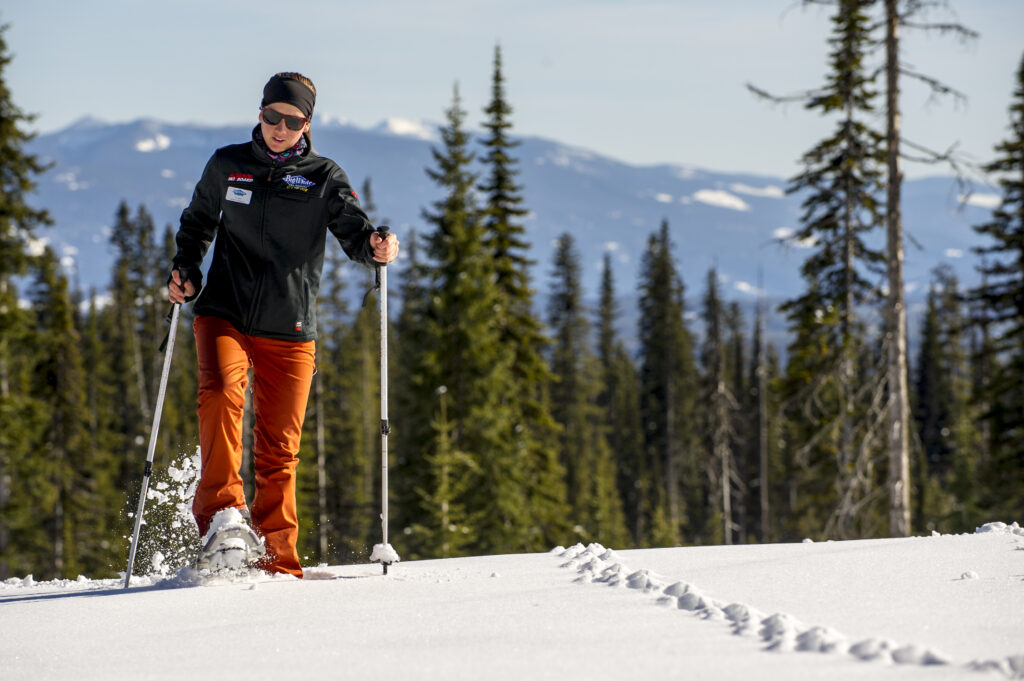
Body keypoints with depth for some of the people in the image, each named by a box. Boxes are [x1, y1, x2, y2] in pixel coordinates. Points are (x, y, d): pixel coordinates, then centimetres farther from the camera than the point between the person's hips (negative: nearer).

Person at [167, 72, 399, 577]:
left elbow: (353, 230, -6)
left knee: (279, 447, 0)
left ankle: (276, 561, 8)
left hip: (289, 329, 0)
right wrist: (185, 270, 3)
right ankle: (220, 509, -31)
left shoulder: (324, 177, 5)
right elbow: (198, 223, 20)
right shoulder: (227, 166, 8)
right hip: (224, 313, 0)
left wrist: (375, 246, -29)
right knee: (222, 393, -29)